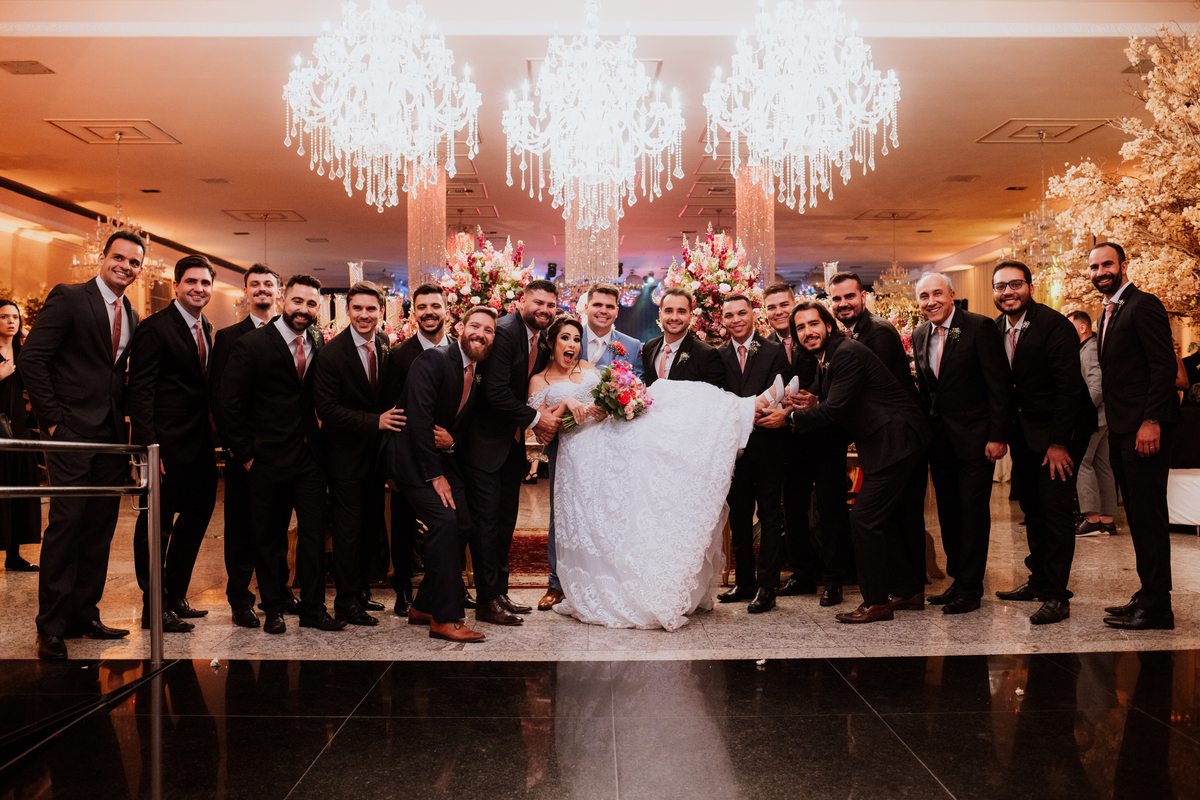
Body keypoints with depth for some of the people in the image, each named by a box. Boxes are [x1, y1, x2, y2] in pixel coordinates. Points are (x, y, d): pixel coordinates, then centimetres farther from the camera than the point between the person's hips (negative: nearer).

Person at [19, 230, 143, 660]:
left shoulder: (132, 317, 14)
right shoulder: (69, 298, -5)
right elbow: (31, 359, -10)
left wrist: (126, 418, 7)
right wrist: (52, 418, -11)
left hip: (112, 434, 6)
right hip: (73, 431, -6)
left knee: (100, 528, 9)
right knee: (66, 523, -4)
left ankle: (85, 615, 20)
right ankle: (51, 627, 6)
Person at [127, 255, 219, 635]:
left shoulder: (206, 328, 12)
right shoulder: (155, 328, -11)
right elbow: (140, 391, -15)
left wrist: (213, 433, 8)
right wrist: (149, 448, -21)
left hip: (199, 443, 9)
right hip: (167, 445, -8)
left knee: (197, 515, 17)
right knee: (156, 525, 3)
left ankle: (175, 596, 32)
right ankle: (154, 608, 16)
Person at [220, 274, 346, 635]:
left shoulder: (318, 346, 6)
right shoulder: (252, 344, -7)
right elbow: (231, 403, -6)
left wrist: (319, 442, 4)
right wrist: (247, 453, -7)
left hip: (310, 456, 4)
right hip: (270, 458, -3)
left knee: (314, 532, 5)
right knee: (270, 537, 8)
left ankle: (313, 607, 15)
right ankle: (273, 608, 22)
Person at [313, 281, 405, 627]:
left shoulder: (387, 346, 2)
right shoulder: (331, 353, -15)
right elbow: (327, 408, -19)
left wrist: (389, 419, -6)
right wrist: (375, 422, -25)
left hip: (376, 450, 6)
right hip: (346, 453, -6)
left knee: (372, 525, 14)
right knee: (349, 528, 1)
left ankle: (362, 591, 29)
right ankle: (347, 601, 14)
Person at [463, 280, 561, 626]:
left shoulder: (543, 337, 7)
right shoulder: (504, 332, -18)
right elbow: (495, 392, -24)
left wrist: (540, 419, -3)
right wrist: (535, 418, -18)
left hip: (514, 443, 8)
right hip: (487, 442, -8)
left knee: (506, 520, 13)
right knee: (486, 520, -3)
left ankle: (500, 593, 23)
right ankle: (486, 601, 5)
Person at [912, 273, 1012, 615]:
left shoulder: (980, 327, -11)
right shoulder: (919, 335, 8)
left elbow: (999, 384, -12)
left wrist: (998, 436, -16)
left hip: (975, 438, -6)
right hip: (939, 440, 6)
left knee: (973, 510, -1)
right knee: (948, 512, 12)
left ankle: (971, 589, 8)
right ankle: (957, 578, 25)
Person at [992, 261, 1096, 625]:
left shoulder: (1053, 325, -17)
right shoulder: (996, 329, 3)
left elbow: (1069, 385, -20)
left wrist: (1059, 442, -21)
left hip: (1059, 431, -7)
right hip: (1023, 431, 7)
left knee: (1055, 508, -8)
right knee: (1031, 508, 15)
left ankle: (1057, 596, -1)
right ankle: (1039, 581, 28)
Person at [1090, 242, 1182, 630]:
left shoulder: (1144, 305, -8)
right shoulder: (1109, 313, 19)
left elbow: (1164, 366, -15)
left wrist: (1151, 421, -22)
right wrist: (1114, 430, 16)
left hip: (1145, 428, -9)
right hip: (1122, 429, 9)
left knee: (1148, 515, -7)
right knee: (1137, 516, 13)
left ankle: (1156, 606, -2)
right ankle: (1148, 594, 21)